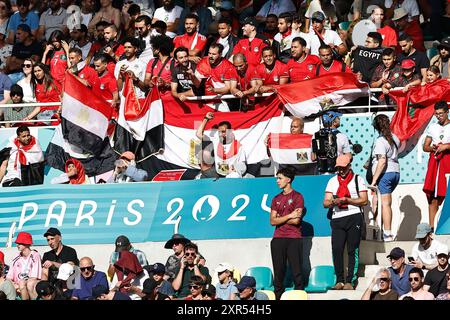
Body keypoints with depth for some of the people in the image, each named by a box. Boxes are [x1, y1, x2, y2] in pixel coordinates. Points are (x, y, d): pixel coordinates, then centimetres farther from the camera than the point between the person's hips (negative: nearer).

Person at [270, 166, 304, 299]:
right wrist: (289, 216, -4)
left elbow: (296, 221, -8)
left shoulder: (297, 197, 1)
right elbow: (272, 221, 6)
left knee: (296, 272, -6)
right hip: (278, 239, 5)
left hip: (294, 239, -5)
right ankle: (278, 297, 6)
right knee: (278, 272, 4)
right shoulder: (276, 199, 17)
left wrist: (280, 219, 1)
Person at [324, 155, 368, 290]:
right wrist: (334, 201, -10)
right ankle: (339, 280, -2)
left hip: (354, 218, -3)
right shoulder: (333, 181, 18)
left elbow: (364, 201, 0)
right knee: (336, 249, -7)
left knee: (353, 251, -5)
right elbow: (325, 203, 13)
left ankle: (350, 281, -5)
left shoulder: (358, 179, 8)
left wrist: (347, 200, -11)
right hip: (337, 219, 3)